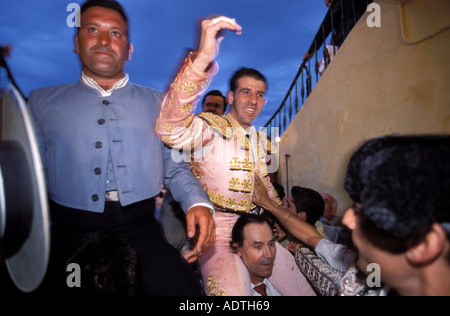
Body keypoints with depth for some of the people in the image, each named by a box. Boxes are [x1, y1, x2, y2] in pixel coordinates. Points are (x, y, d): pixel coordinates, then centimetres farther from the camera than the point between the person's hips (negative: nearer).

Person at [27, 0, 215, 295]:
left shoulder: (158, 103, 12)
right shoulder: (42, 102, 11)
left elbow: (176, 167, 9)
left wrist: (198, 202, -7)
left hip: (140, 230, 0)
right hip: (71, 234, 1)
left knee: (184, 288, -17)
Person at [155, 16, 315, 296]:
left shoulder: (260, 140, 11)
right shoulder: (210, 127, -11)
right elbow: (171, 129, -34)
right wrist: (203, 58, -43)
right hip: (217, 232, -6)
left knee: (303, 289, 8)